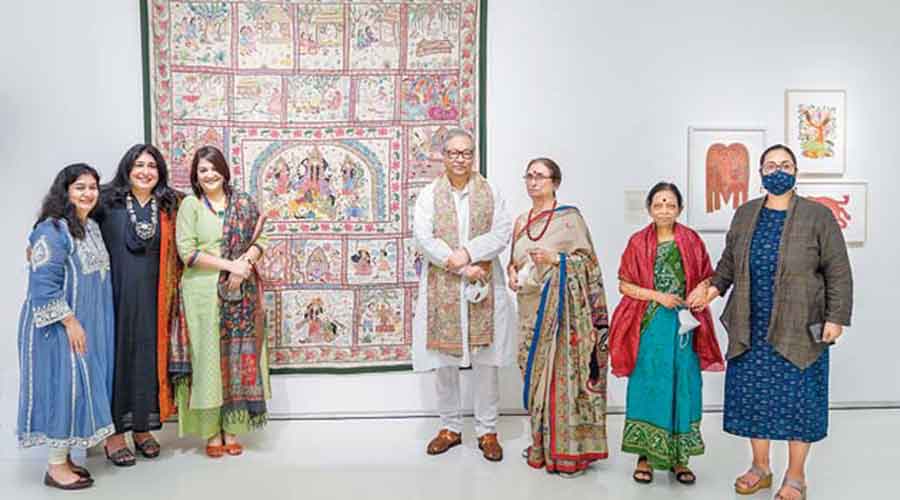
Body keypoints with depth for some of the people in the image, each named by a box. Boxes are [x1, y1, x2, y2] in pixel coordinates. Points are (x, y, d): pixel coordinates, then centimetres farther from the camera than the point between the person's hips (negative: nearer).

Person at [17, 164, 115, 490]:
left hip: (88, 326, 8)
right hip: (59, 326, -8)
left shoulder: (92, 227, 12)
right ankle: (56, 467, 9)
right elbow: (44, 285, -20)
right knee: (63, 386, -3)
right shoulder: (52, 230, -15)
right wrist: (70, 322, -20)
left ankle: (64, 457, 24)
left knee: (78, 387, 12)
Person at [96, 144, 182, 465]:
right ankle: (114, 432, 14)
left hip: (152, 297, 3)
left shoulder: (168, 207, 7)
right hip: (115, 293, -3)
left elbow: (174, 255, 12)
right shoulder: (107, 201, -2)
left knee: (149, 357, 8)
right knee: (117, 356, 2)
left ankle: (142, 428, 22)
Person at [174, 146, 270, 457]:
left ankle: (232, 429, 16)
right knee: (208, 357, 2)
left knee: (238, 356, 5)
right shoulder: (190, 205, 1)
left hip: (241, 293, 2)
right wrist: (229, 265, -15)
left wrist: (244, 263, -14)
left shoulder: (244, 203, 9)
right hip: (203, 292, -2)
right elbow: (187, 251, -8)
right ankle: (212, 431, 12)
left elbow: (260, 239, 5)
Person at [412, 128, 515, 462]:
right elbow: (423, 238, -8)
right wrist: (462, 268, -15)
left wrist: (466, 253, -17)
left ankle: (487, 430, 16)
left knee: (486, 359, 3)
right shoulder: (429, 194, 4)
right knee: (443, 359, 6)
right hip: (441, 287, 0)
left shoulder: (490, 193, 7)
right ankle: (450, 427, 21)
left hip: (484, 286, 0)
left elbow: (502, 234, -3)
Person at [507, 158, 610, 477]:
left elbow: (588, 260, -4)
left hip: (562, 307, -6)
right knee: (536, 372, 8)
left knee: (563, 372, -6)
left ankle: (569, 451, 4)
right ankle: (542, 445, 21)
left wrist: (556, 259, -17)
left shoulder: (570, 217, -3)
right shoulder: (521, 222, 14)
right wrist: (512, 271, 0)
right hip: (532, 308, 6)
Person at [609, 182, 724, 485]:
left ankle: (679, 458, 17)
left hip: (684, 324, 1)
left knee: (682, 387, 4)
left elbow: (706, 277, 11)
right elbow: (624, 285, 1)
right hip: (649, 325, -1)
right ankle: (644, 457, 13)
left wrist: (701, 288, -11)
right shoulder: (638, 242, 1)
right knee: (648, 387, 1)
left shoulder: (691, 240, 5)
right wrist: (657, 296, -12)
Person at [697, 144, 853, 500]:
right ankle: (760, 468, 28)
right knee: (753, 396, 10)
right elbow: (729, 261, 16)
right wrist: (715, 287, 0)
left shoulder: (818, 216, -4)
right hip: (751, 328, 4)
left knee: (799, 400, 4)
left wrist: (836, 318, -10)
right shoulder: (745, 214, 7)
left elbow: (838, 272, -4)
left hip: (799, 330, -3)